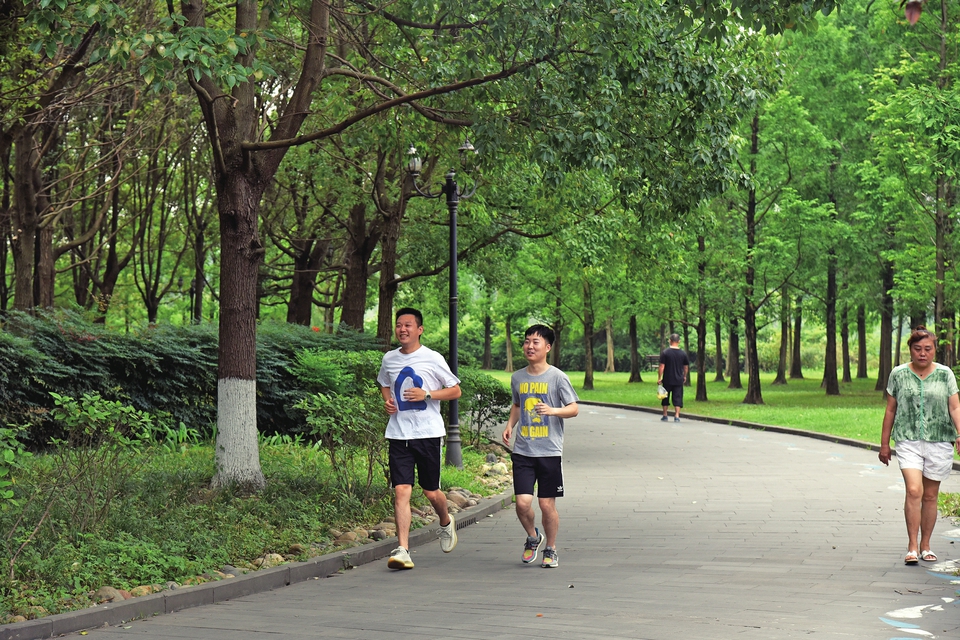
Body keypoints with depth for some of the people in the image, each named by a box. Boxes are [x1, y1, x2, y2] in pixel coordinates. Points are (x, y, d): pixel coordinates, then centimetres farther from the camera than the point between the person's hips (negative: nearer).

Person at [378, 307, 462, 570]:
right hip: (398, 434, 2)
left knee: (431, 492, 6)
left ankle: (446, 522, 39)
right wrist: (387, 401, 6)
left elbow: (455, 390, 1)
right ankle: (402, 549, -13)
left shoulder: (433, 359, -4)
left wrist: (427, 395, -14)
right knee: (401, 490, -9)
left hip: (428, 433, -2)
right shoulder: (389, 359, 8)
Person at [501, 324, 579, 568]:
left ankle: (550, 549, 21)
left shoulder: (557, 377, -4)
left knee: (547, 504, 1)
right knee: (523, 503, -7)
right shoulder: (517, 378, 9)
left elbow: (574, 409, -5)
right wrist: (510, 425, 9)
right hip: (522, 451, 3)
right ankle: (533, 537, 22)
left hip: (549, 451, -3)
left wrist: (553, 411, -23)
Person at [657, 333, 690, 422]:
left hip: (667, 380, -1)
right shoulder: (683, 353, 0)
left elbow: (662, 367, -10)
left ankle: (665, 416, 18)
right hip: (679, 380, 1)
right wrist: (684, 376, 24)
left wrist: (659, 378, -4)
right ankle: (677, 416, -5)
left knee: (665, 398, 12)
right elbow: (686, 367, 9)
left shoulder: (665, 352, -7)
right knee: (677, 398, 3)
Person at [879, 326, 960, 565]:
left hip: (939, 441, 1)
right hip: (908, 440, -1)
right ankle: (912, 546, -12)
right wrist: (884, 444, 12)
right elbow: (890, 410, 11)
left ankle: (925, 545, 21)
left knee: (930, 495, 8)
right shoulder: (898, 375, 5)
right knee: (914, 491, -17)